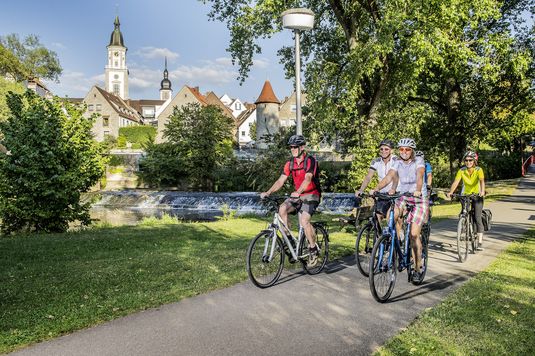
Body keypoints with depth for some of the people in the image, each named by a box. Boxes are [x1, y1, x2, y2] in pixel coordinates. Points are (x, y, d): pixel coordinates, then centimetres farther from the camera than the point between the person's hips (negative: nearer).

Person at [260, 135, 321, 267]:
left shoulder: (310, 161, -15)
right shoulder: (290, 163, 4)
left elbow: (307, 179, -31)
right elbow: (281, 180, -1)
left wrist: (298, 192, -47)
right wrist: (268, 192, -15)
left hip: (311, 195, -6)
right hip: (297, 195, 6)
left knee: (304, 221, -23)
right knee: (282, 209, -21)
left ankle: (314, 249, -4)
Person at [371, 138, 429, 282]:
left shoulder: (419, 161, -10)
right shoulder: (397, 163, 1)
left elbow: (419, 176, -28)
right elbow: (388, 178, -12)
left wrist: (418, 190, -48)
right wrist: (376, 189, -29)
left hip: (419, 199, -3)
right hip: (402, 198, 3)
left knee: (414, 235, -9)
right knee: (393, 214, -31)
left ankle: (418, 268, 5)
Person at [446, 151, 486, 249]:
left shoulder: (478, 170, -15)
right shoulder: (461, 170, -10)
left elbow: (482, 181, -31)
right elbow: (456, 182, -22)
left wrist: (482, 191, -49)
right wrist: (450, 192, -39)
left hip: (477, 195, -2)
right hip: (465, 194, 2)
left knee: (477, 218, -10)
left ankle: (480, 242, -10)